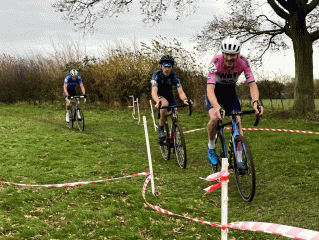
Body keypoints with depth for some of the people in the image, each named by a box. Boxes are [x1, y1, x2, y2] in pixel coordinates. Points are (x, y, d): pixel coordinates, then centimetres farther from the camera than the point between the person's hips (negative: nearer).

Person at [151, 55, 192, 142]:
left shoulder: (174, 76, -20)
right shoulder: (157, 75, -27)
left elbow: (180, 91, -29)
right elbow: (154, 92, -40)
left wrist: (185, 99, -52)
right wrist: (158, 102, -61)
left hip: (169, 95, 3)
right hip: (159, 95, -3)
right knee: (165, 103, -37)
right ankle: (160, 130, -26)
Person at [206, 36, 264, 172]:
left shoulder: (243, 62, -27)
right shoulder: (216, 62, -34)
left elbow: (252, 84, -27)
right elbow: (210, 88, -44)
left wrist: (256, 102, -47)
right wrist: (216, 106, -62)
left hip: (230, 91, 3)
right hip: (215, 91, -3)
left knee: (237, 121, -11)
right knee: (215, 118, -28)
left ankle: (239, 161, -2)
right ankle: (211, 146, 1)